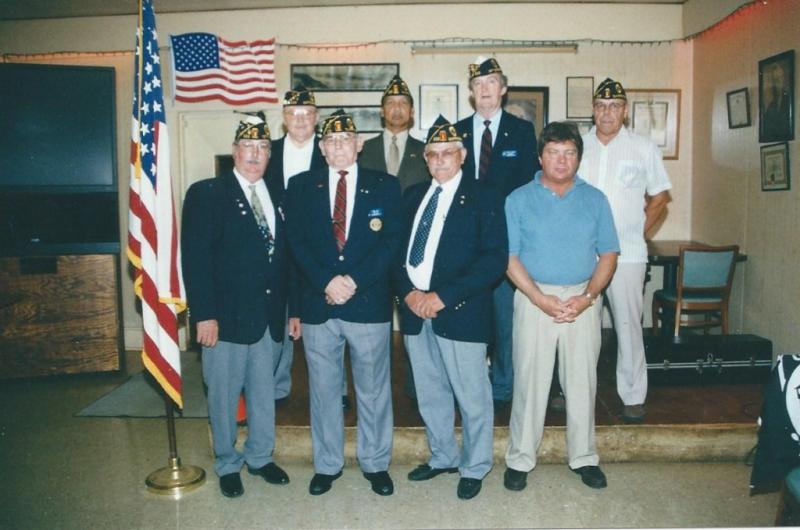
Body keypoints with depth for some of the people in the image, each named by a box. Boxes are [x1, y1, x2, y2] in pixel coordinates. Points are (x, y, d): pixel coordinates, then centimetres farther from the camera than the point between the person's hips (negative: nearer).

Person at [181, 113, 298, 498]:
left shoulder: (277, 198, 10)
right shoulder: (206, 194, -6)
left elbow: (284, 258, 11)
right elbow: (195, 259, -11)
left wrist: (294, 309, 9)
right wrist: (204, 315, -16)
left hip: (270, 317, 5)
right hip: (228, 317, -4)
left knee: (264, 392, 16)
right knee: (224, 396, 9)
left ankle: (260, 457, 34)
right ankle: (228, 465, 28)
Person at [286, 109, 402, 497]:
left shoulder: (385, 186, 5)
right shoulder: (301, 187, 8)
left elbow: (391, 241, -3)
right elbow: (297, 242, 0)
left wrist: (354, 281, -14)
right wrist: (327, 282, -13)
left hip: (369, 302, -1)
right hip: (317, 304, 1)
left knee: (373, 389, 10)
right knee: (323, 389, 11)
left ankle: (376, 464, 26)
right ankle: (327, 464, 28)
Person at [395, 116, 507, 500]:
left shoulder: (483, 199, -4)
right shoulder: (413, 197, 13)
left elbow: (495, 259, -12)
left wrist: (443, 296, -18)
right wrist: (408, 292, -7)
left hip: (460, 312, -5)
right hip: (415, 309, 5)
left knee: (472, 397, 6)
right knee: (430, 395, 17)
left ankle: (474, 468, 27)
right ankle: (443, 457, 37)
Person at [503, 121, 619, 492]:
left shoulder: (595, 199, 7)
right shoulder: (519, 200, 1)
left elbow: (608, 254, 5)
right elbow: (509, 257, -4)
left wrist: (588, 296, -10)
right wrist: (540, 298, -14)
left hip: (583, 300, 2)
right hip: (534, 298, -2)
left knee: (582, 381, 9)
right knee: (529, 381, 3)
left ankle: (583, 457, 25)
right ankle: (520, 459, 16)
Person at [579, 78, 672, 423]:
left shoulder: (644, 148, 5)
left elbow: (659, 197, 11)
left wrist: (639, 231, 2)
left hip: (626, 252, -1)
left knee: (628, 323, -1)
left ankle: (633, 396, 12)